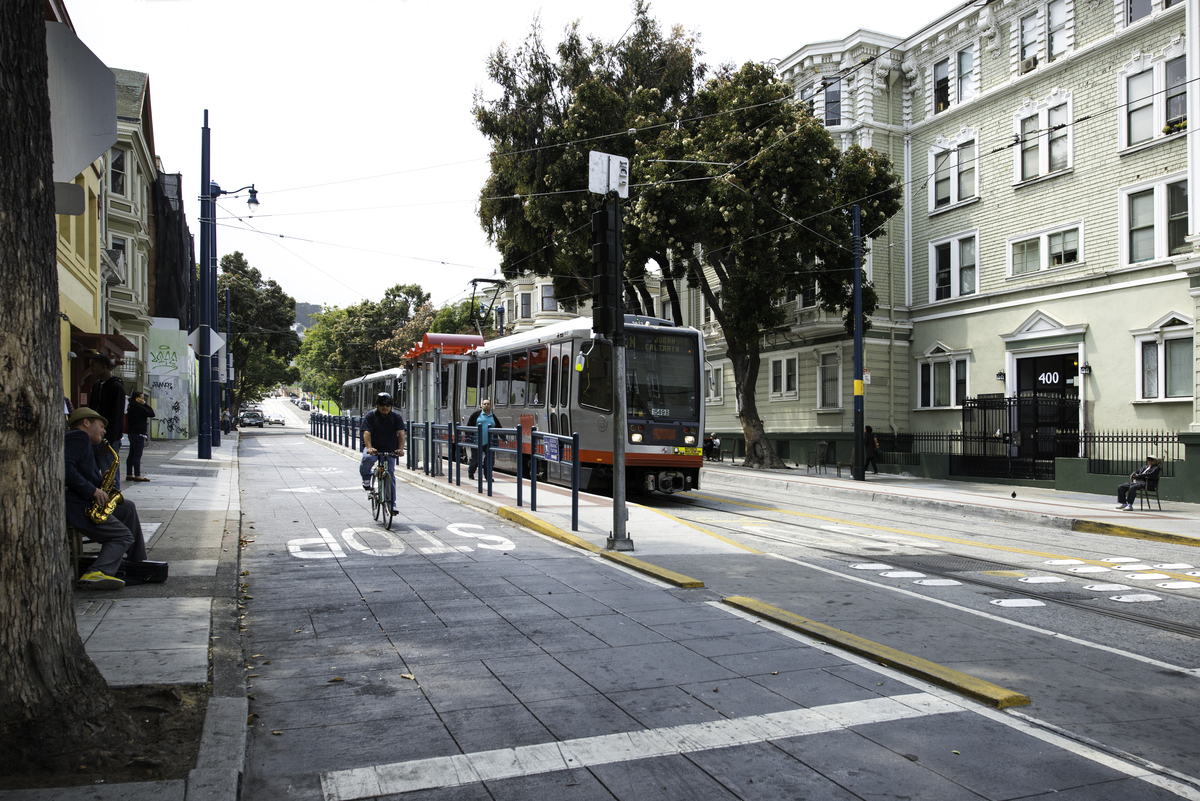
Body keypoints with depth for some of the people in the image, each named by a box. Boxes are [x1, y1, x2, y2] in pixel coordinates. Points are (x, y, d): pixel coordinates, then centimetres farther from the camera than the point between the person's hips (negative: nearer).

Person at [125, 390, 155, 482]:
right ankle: (137, 475, -7)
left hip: (132, 433, 10)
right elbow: (151, 414, -11)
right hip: (139, 434, -10)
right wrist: (145, 404, -7)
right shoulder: (139, 407, -13)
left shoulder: (131, 407, 15)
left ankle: (129, 474, 15)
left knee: (132, 455, 11)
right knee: (137, 455, -8)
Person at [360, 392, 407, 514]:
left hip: (390, 450, 2)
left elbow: (401, 433, -13)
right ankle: (366, 479, -6)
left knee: (390, 476, -2)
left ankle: (392, 504, 7)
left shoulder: (396, 417, -2)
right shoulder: (370, 416, -7)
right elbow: (367, 433, -20)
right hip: (373, 447, -2)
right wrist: (369, 448, -38)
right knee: (367, 458, -35)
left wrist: (400, 448, -31)